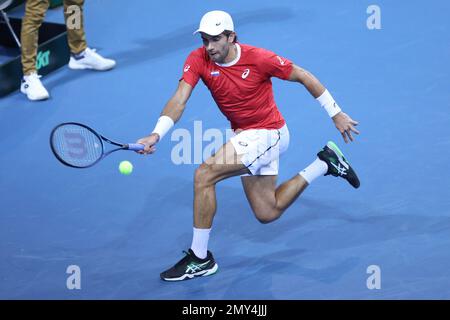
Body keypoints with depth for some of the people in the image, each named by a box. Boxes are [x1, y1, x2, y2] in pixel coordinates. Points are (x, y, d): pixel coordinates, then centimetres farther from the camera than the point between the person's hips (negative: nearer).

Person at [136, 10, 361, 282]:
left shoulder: (259, 59, -22)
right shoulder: (198, 60, -12)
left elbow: (304, 77, -9)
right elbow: (179, 101, -23)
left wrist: (336, 114, -4)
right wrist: (156, 134, -40)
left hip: (267, 133, -7)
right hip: (244, 137, 7)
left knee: (204, 175, -24)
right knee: (267, 213, 14)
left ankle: (200, 258, -11)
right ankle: (325, 163, 30)